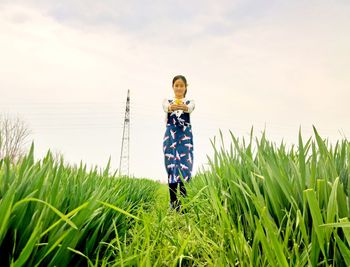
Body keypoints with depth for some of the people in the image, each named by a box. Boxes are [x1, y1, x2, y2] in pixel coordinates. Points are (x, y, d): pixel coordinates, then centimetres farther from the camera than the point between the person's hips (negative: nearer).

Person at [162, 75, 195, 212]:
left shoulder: (189, 101, 8)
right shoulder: (167, 100, 10)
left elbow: (190, 108, -18)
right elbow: (166, 107, -16)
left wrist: (183, 107, -44)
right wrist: (172, 107, -43)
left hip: (185, 137, -1)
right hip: (171, 137, 1)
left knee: (184, 168, -10)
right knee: (171, 169, -1)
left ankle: (184, 201, -9)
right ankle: (174, 203, 6)